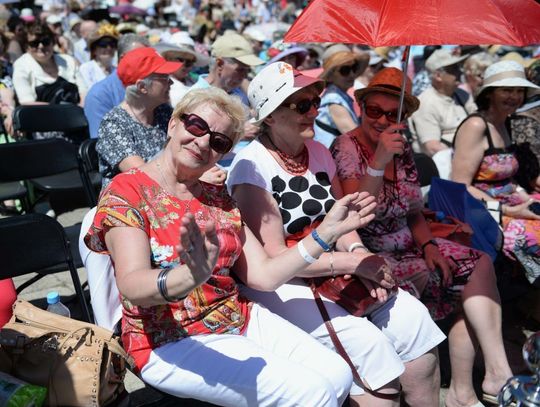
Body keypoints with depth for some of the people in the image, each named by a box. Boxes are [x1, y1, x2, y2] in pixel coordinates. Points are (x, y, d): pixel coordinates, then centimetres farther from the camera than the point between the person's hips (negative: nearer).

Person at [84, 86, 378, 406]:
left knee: (338, 375, -8)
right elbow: (133, 286, -25)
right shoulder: (126, 192, -10)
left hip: (241, 318, 6)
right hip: (171, 343, -6)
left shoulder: (218, 197, 8)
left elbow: (264, 274, 3)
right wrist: (191, 276, -47)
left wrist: (328, 230, -4)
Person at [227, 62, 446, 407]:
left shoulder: (319, 152, 8)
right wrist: (353, 262, -20)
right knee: (365, 342, -25)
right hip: (280, 284, -6)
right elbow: (273, 257, -18)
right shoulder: (251, 166, -14)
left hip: (333, 273, 7)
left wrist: (359, 251, -12)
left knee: (412, 317, -11)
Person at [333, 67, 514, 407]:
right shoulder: (346, 147, -11)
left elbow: (415, 212, 13)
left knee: (478, 266, -8)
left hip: (408, 248, 7)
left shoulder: (404, 149, 7)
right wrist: (379, 160, -37)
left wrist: (428, 245, -5)